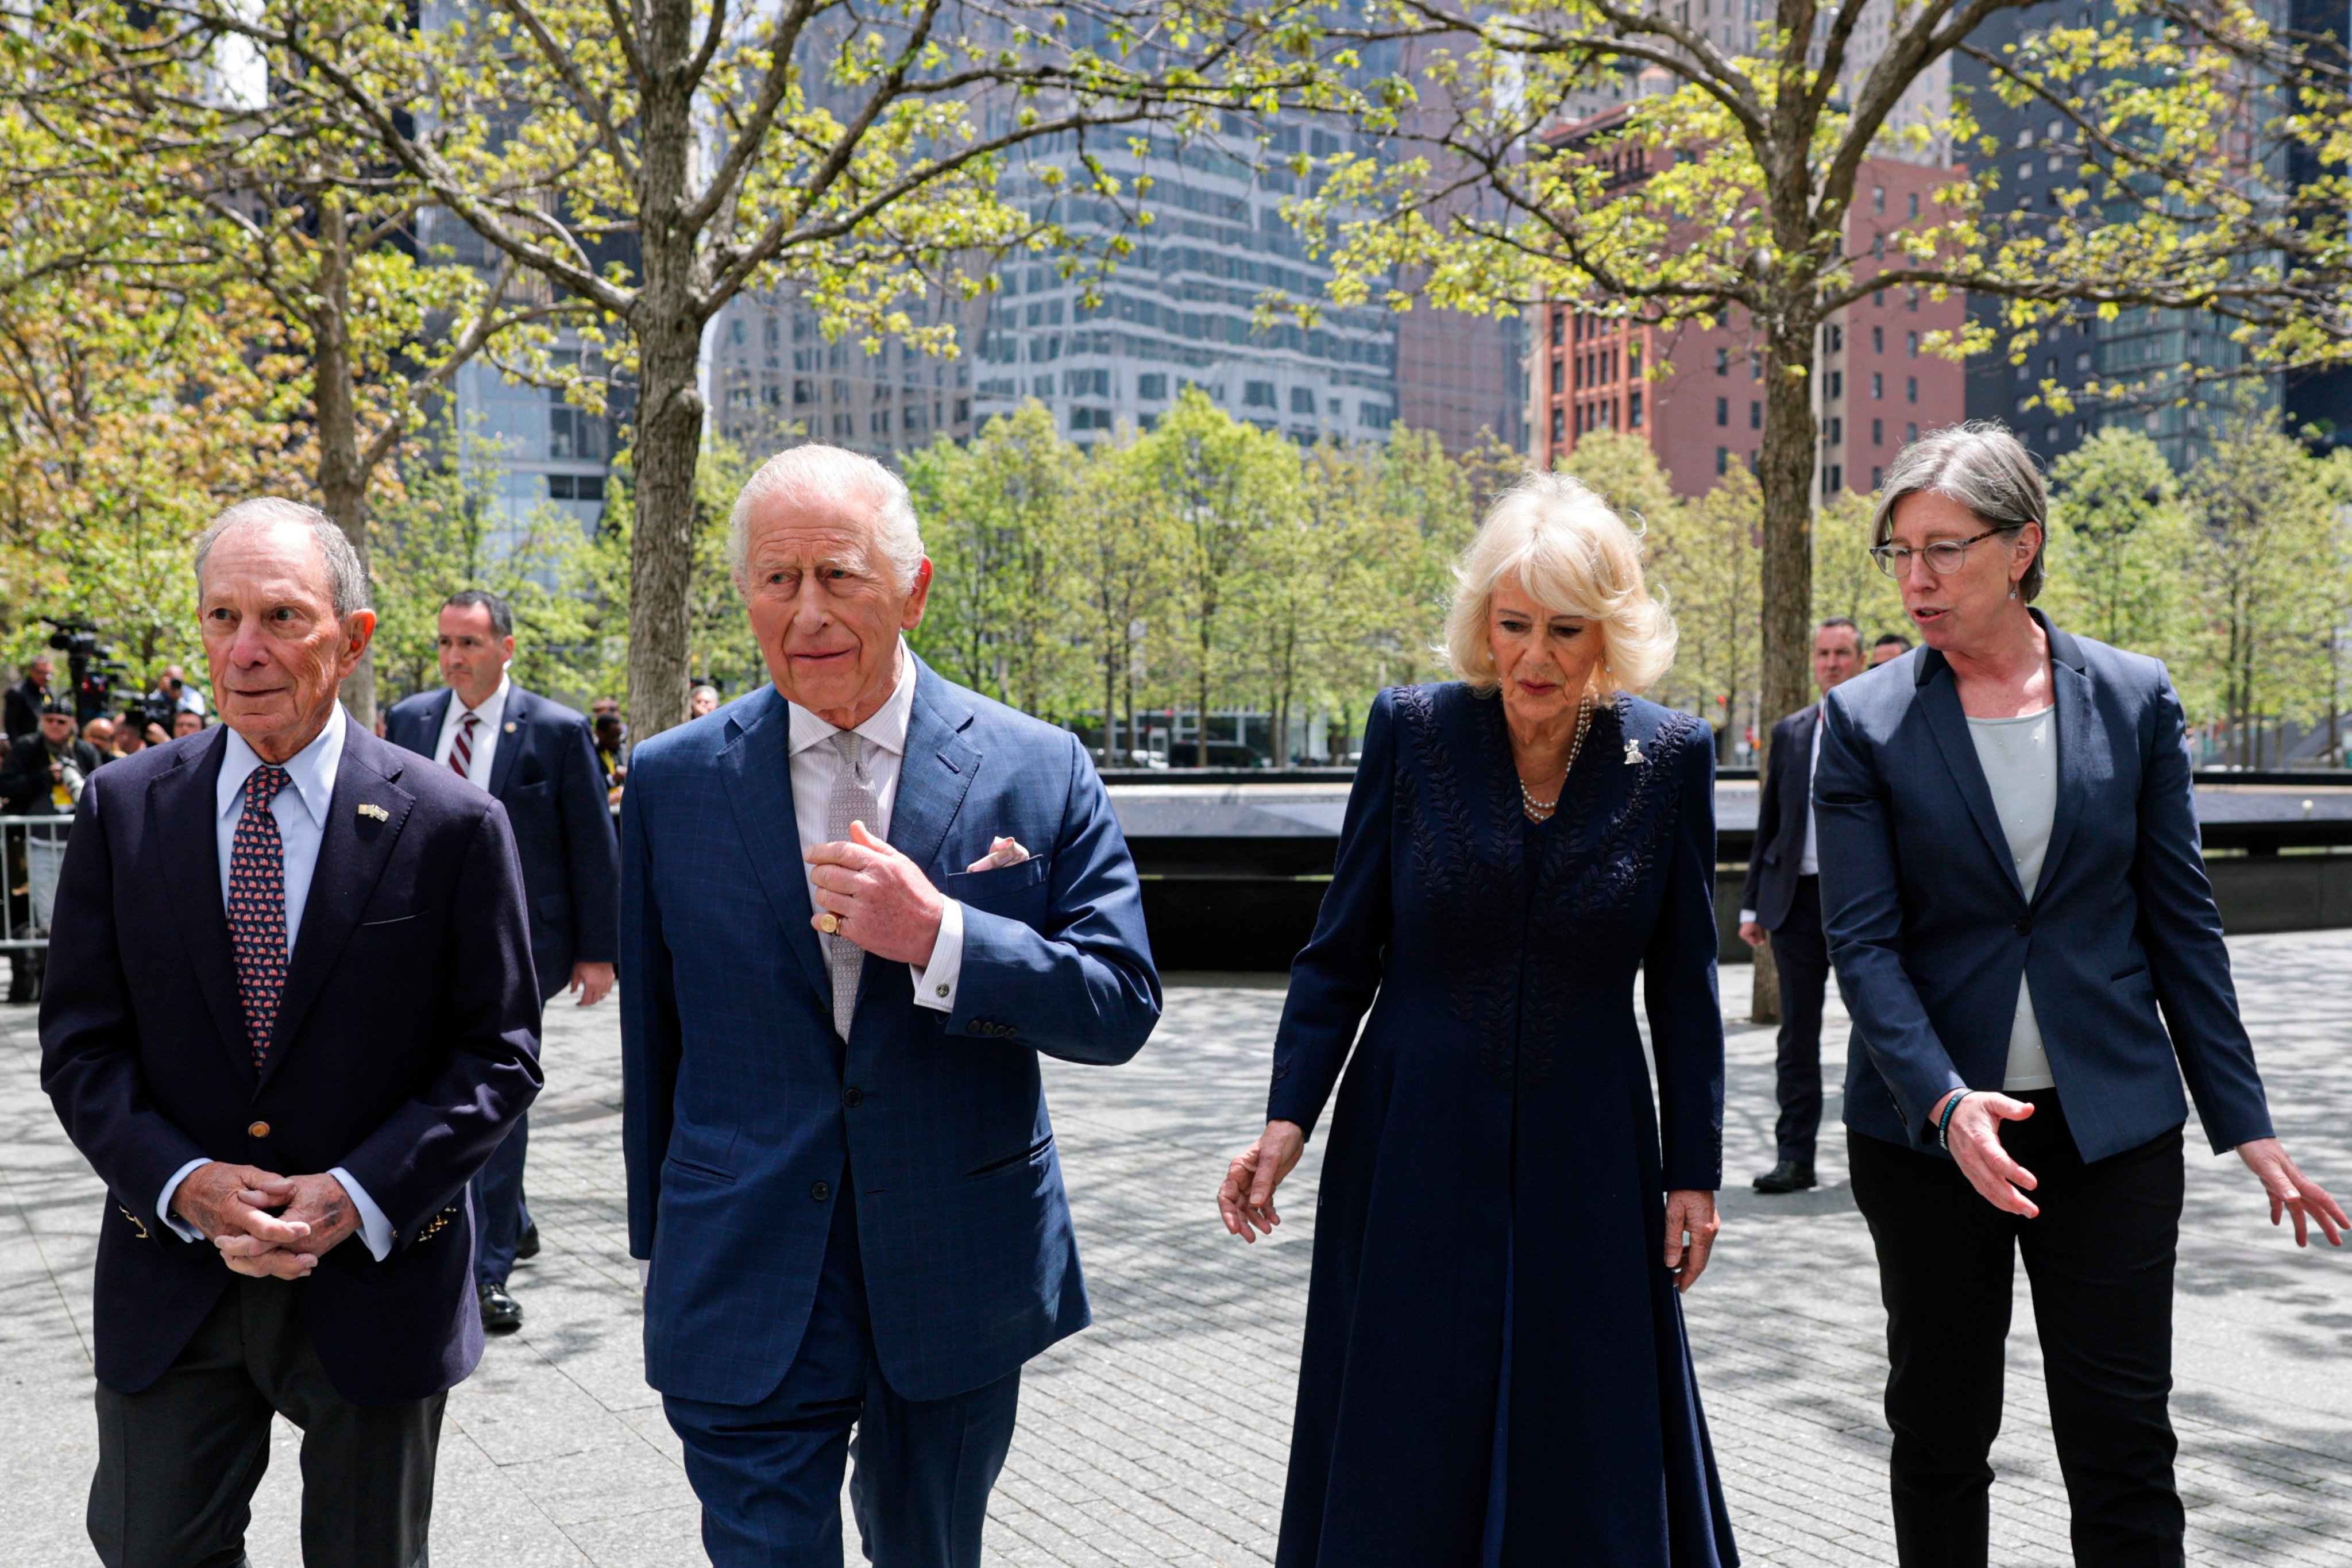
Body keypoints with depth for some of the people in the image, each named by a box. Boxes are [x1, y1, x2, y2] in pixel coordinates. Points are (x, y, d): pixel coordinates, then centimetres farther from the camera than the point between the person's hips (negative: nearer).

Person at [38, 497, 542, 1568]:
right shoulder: (124, 810, 0)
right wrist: (184, 1184, -13)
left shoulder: (450, 828, -8)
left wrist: (357, 1196, -16)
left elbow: (498, 1056, -6)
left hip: (376, 1277, -1)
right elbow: (80, 1043, 2)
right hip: (172, 1287, 2)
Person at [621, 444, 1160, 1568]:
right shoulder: (672, 783, -1)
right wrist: (661, 1246, 12)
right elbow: (652, 1039, 6)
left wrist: (939, 938, -23)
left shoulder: (1039, 771, -5)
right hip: (744, 1295, 0)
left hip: (960, 1284, 1)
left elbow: (1122, 1009, -8)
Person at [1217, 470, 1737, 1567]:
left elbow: (1683, 983, 2)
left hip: (1586, 1159, 1)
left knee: (1586, 1452, 10)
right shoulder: (1410, 729, -6)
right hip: (1415, 1152, 0)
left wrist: (1693, 1168, 2)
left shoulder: (1670, 755, -4)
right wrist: (1288, 1117, -9)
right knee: (1404, 1456, 9)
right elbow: (1341, 950, -1)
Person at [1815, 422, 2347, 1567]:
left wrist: (2247, 1127, 3)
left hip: (2111, 1123, 1)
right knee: (1939, 1436, 12)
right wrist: (1945, 1099, -24)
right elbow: (1861, 942, -9)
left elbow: (2181, 922, 5)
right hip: (1927, 1128, 0)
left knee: (2126, 1451, 3)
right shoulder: (1865, 721, -4)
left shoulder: (2134, 699, 1)